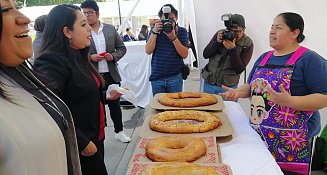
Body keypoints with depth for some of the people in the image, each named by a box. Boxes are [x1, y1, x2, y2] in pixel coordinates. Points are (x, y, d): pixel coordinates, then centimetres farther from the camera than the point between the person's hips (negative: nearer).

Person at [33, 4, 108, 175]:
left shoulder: (77, 56, 8)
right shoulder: (51, 61, -22)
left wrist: (106, 96, 12)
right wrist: (83, 143, -23)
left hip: (95, 138, 9)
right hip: (79, 148, -8)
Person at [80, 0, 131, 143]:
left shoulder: (110, 29, 4)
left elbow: (122, 48, 9)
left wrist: (113, 56, -9)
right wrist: (90, 57, -17)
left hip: (111, 74, 3)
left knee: (115, 104, 15)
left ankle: (119, 131, 34)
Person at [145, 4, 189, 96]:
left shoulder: (181, 31, 0)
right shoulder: (154, 29, 4)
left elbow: (184, 55, -9)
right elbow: (148, 51, -6)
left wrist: (173, 37, -19)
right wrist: (155, 32, -15)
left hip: (175, 77, -1)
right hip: (156, 78, 1)